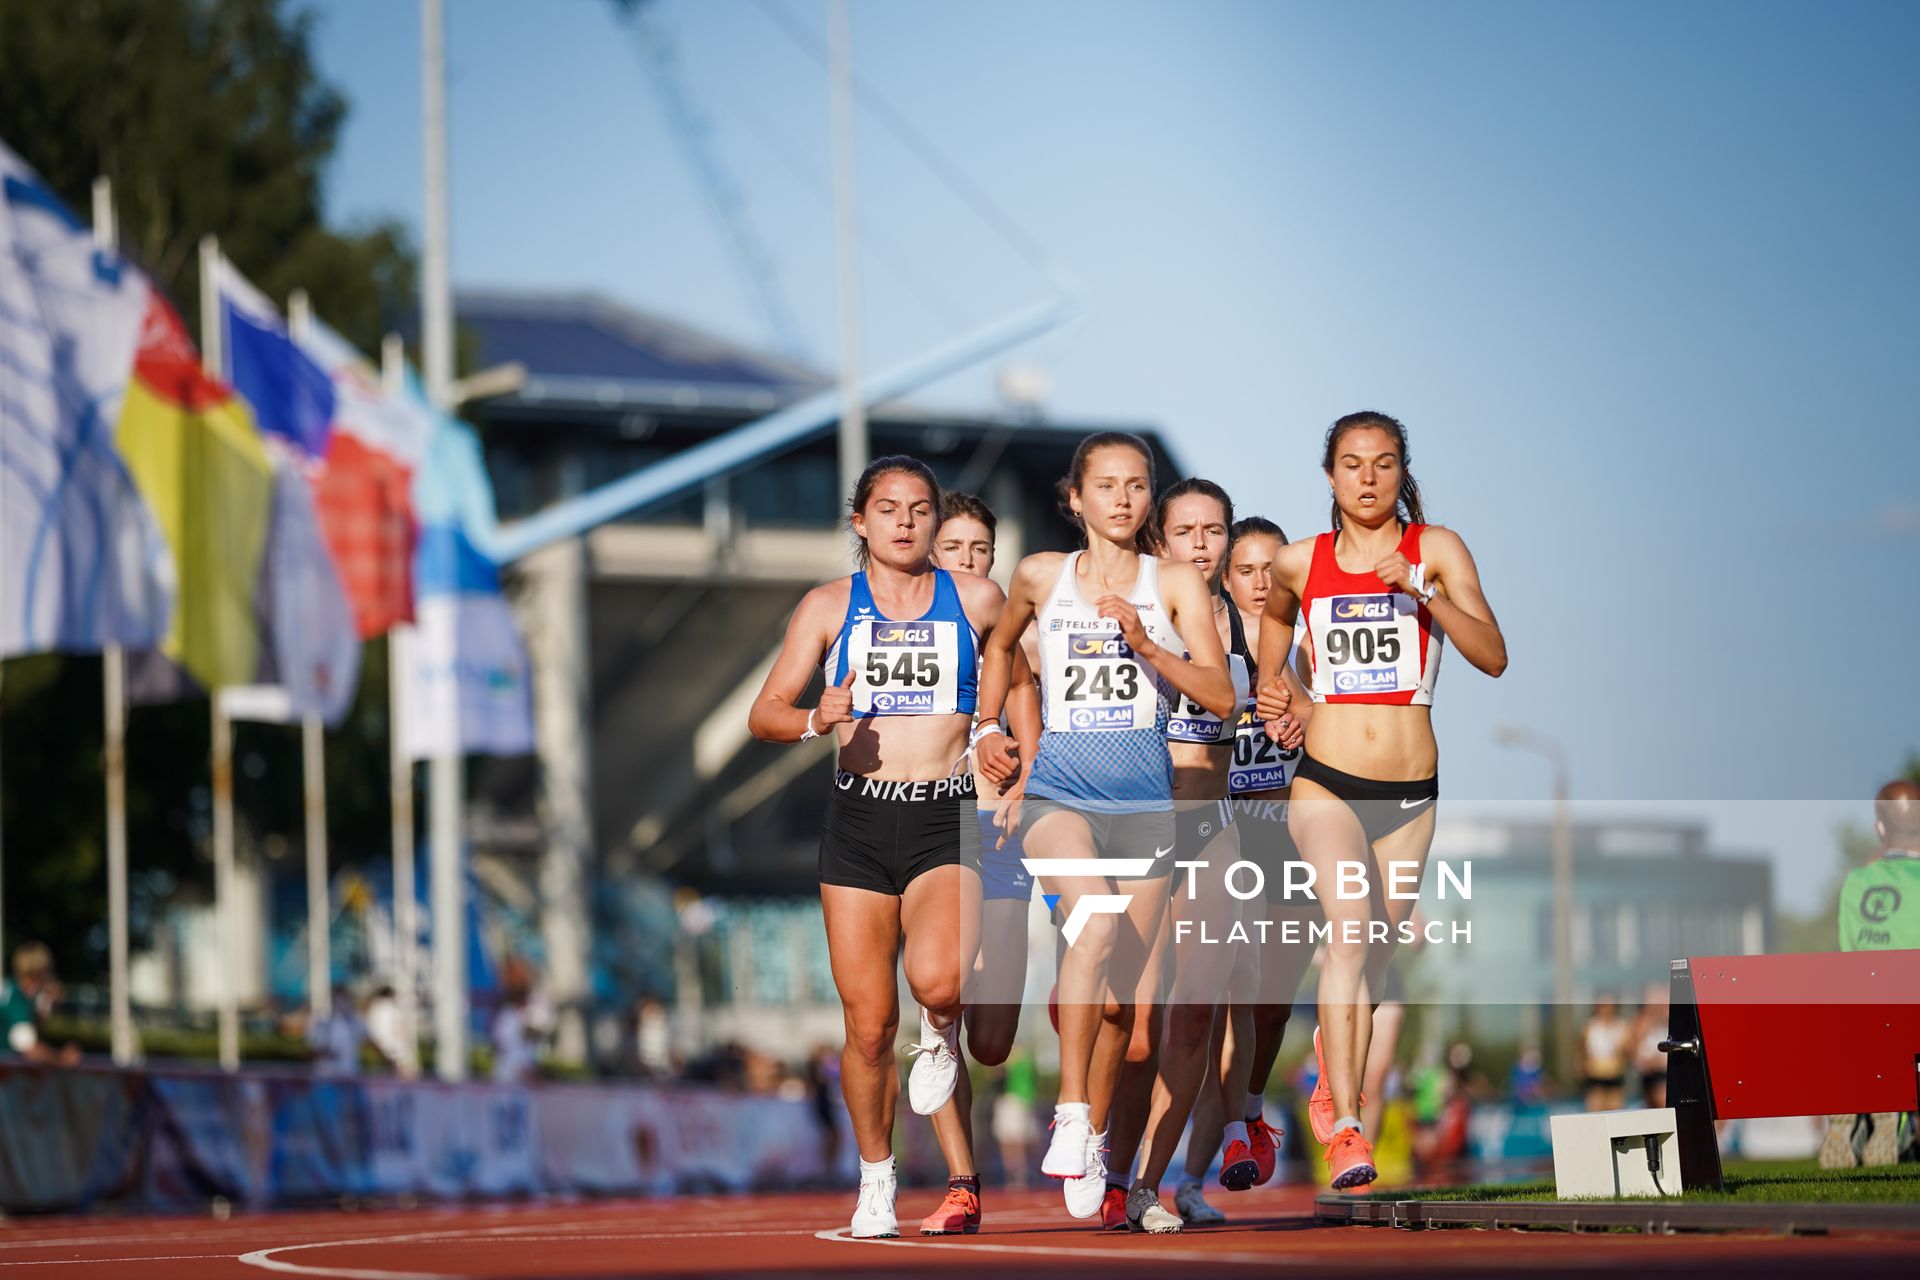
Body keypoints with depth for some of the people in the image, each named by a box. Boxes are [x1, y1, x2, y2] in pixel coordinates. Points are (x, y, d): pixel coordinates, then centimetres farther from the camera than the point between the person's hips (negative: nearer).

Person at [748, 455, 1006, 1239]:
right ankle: (875, 1183, 18)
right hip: (858, 821, 1)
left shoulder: (976, 600, 6)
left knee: (937, 979, -28)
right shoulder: (831, 606, 7)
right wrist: (816, 719, -17)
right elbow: (764, 715, 4)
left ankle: (942, 1035, 10)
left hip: (945, 821, -1)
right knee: (868, 1022, -1)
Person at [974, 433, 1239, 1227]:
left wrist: (1147, 646, -16)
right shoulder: (1041, 577, 7)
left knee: (1120, 984, 4)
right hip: (1059, 794, -1)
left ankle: (1094, 1138, 25)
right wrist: (988, 727, 21)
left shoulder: (1176, 583, 4)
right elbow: (1001, 644, 29)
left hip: (1145, 802, 1)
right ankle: (1070, 1113, -31)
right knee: (1096, 919, -31)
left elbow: (1222, 694, -4)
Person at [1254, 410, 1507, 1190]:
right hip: (1326, 783, -1)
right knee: (1350, 929, -23)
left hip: (1411, 794, 1)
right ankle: (1344, 1129, -28)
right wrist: (1270, 687, 18)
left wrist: (1424, 593, -21)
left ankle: (1330, 1090, 38)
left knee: (1375, 952, 11)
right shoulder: (1299, 563, 5)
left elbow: (1494, 657, -10)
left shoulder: (1436, 549, 0)